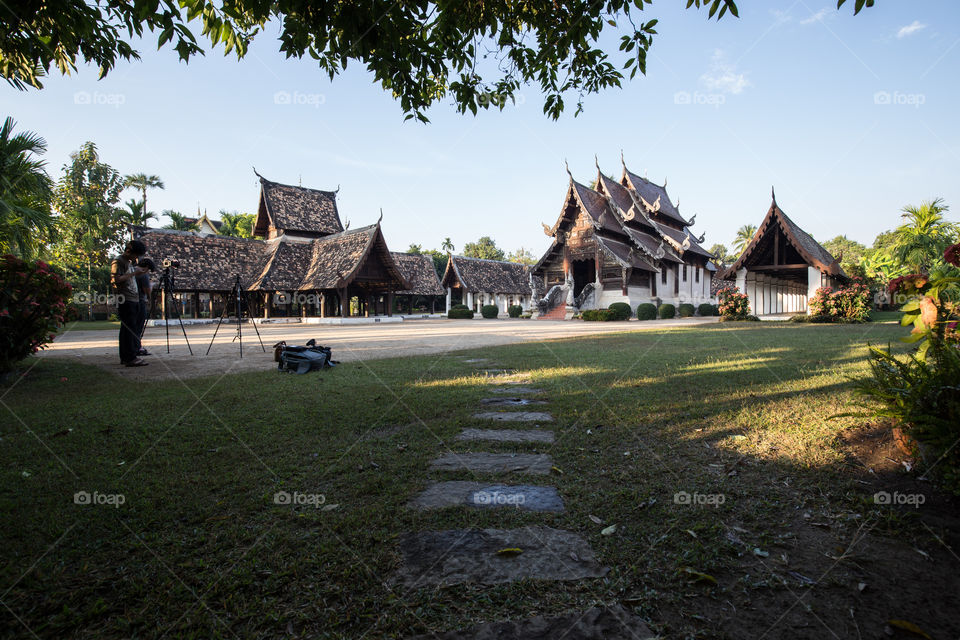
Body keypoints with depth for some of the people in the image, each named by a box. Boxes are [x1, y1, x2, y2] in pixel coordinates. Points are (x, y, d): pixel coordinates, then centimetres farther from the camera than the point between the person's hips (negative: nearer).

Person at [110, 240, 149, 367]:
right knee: (129, 328, -11)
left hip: (134, 300, 9)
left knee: (128, 328, 11)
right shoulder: (118, 261, -7)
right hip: (125, 300, -9)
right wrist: (134, 273, -14)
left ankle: (125, 358, 16)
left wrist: (140, 271, 13)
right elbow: (116, 279, -18)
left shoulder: (129, 262, 21)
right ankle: (130, 358, -12)